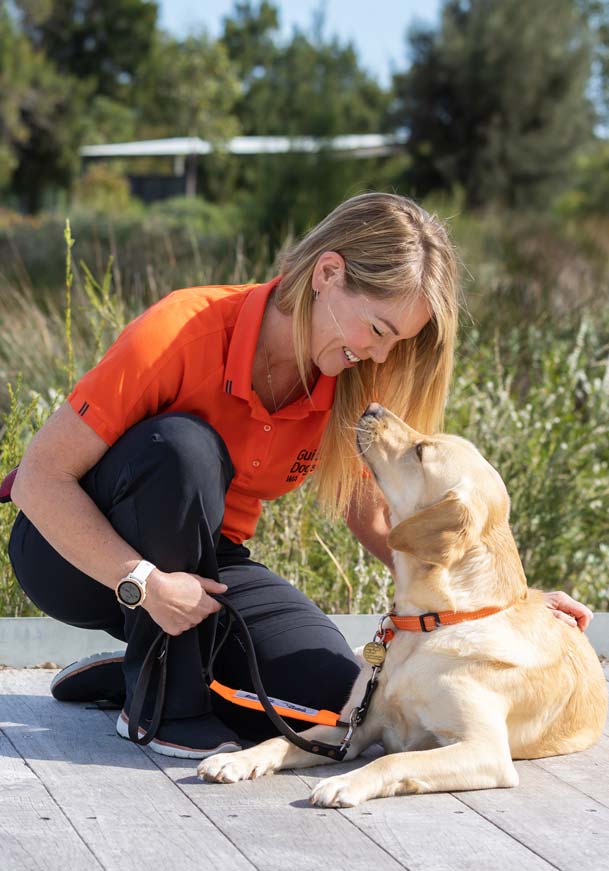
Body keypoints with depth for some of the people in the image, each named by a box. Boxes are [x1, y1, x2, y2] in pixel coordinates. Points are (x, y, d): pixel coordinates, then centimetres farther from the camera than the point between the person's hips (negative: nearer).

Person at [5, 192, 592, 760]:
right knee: (183, 445, -35)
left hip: (206, 565, 5)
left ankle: (133, 675, 4)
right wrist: (143, 582, -34)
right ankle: (162, 700, -19)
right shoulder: (182, 333, -27)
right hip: (82, 555, -4)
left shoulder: (347, 386, -10)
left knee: (332, 698, -19)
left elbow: (374, 522, 2)